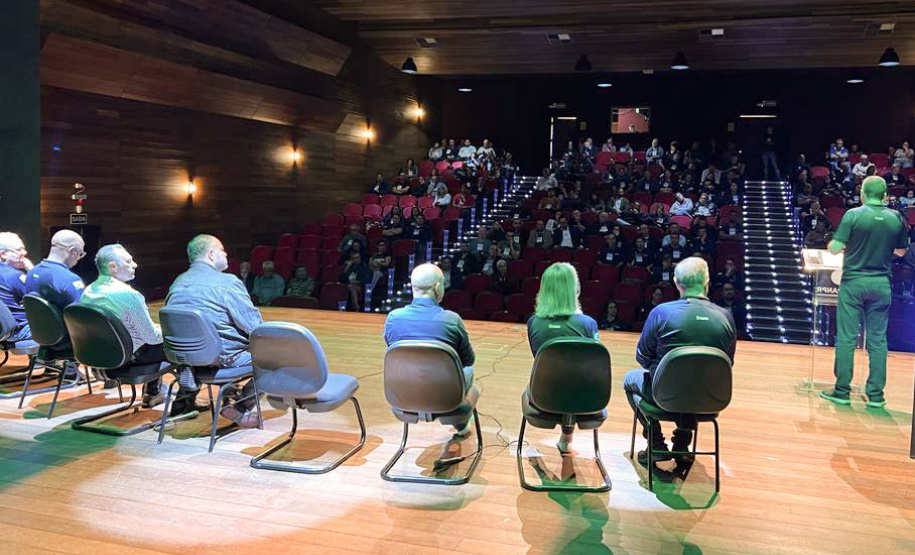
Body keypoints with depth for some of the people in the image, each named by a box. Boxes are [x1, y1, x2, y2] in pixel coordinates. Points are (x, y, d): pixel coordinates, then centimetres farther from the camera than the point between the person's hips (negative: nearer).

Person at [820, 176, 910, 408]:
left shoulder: (853, 215, -9)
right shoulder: (896, 218, 2)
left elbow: (834, 248, -11)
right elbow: (902, 251, 14)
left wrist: (850, 243, 10)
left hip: (853, 282, -3)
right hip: (881, 284, 3)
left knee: (846, 338, 2)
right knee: (878, 340, 8)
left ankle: (842, 391, 5)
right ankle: (875, 394, 11)